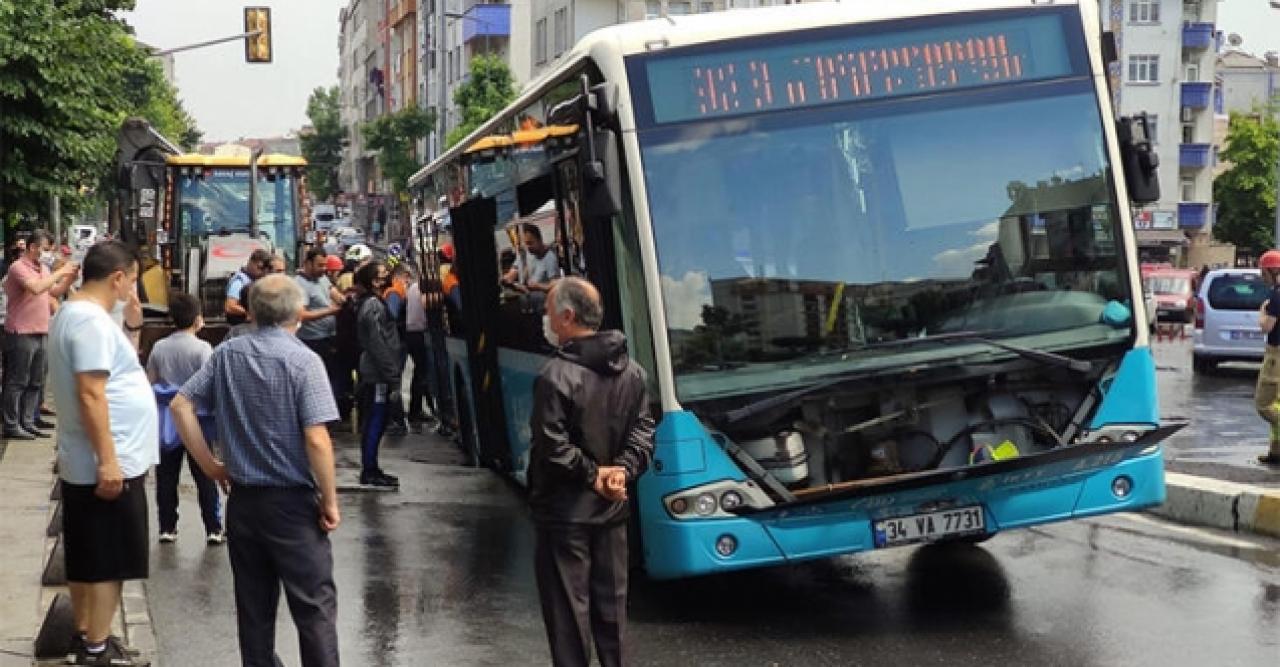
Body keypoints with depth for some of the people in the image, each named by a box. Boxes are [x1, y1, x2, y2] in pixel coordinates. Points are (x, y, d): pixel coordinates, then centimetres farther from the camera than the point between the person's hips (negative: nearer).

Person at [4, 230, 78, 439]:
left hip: (41, 334, 8)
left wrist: (71, 276, 6)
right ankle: (11, 425, 1)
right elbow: (36, 288, -26)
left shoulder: (43, 269, 14)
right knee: (17, 382, -3)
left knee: (36, 383, 11)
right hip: (22, 334, -8)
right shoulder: (19, 268, -12)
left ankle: (28, 422, 18)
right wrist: (60, 272, -19)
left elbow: (55, 292, 22)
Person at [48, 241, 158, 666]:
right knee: (107, 561, -1)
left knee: (86, 557, 17)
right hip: (108, 464, -10)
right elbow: (91, 395, -26)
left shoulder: (73, 312, 13)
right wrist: (107, 460, -26)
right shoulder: (92, 320, -20)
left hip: (82, 462, 10)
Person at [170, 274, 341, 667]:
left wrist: (210, 465, 7)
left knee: (253, 604, 14)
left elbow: (180, 405, 3)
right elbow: (316, 439, -20)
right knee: (314, 605, 1)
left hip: (242, 499, 5)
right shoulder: (303, 360, -14)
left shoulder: (227, 354, 2)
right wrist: (330, 501, -10)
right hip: (293, 502, -5)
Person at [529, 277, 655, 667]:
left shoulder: (556, 376, -19)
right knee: (611, 599, 16)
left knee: (569, 607, 2)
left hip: (564, 512, -7)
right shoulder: (631, 371, 5)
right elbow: (643, 431, 4)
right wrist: (623, 470, -6)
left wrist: (592, 475, -10)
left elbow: (553, 448, -21)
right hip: (612, 508, 7)